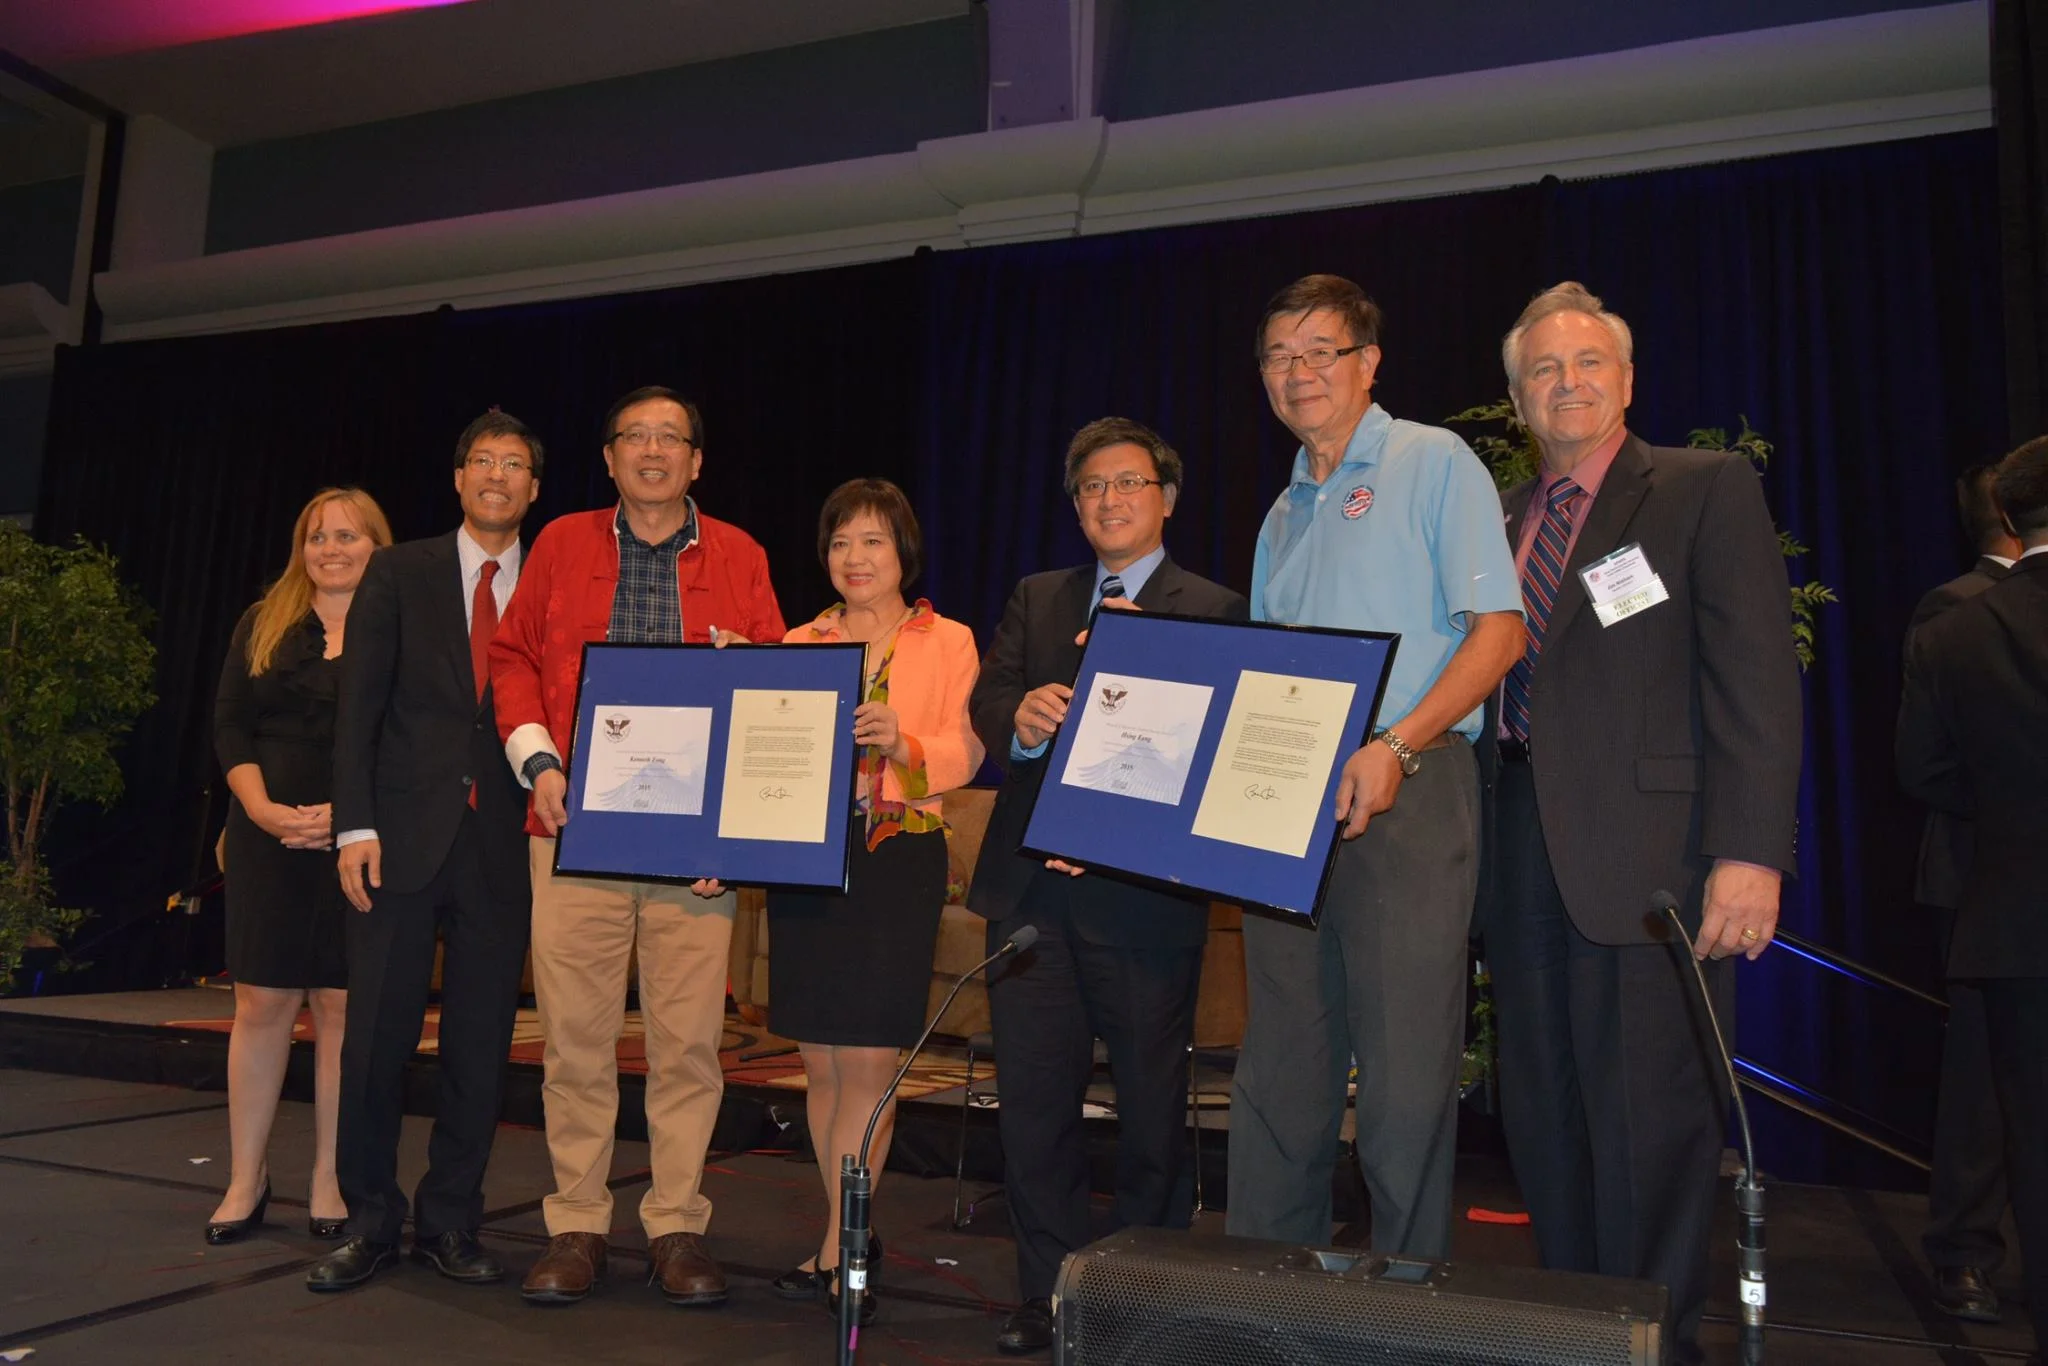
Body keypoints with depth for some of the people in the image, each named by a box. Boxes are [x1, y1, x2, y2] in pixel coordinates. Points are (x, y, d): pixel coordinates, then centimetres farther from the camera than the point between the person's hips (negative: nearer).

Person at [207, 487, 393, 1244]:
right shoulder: (263, 625, 12)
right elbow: (230, 726, 7)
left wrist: (348, 814, -15)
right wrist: (263, 809, -9)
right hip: (268, 840, 2)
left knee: (343, 1005, 1)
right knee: (261, 1003, 3)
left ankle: (330, 1183, 10)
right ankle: (246, 1181, 15)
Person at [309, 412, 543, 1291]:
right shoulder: (398, 573, 7)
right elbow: (360, 705, 2)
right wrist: (356, 825, -7)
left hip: (501, 846, 1)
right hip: (403, 835, -1)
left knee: (480, 1045, 6)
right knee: (377, 1037, 3)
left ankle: (449, 1224, 19)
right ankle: (370, 1223, 18)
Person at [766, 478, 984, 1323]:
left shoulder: (947, 642, 5)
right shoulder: (800, 643, 14)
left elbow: (966, 753, -6)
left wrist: (904, 744, -25)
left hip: (899, 859, -3)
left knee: (868, 1060, -5)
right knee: (820, 1062, 7)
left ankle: (835, 1251, 6)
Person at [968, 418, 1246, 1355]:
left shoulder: (1215, 611, 2)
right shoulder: (1034, 600, 16)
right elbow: (988, 698, 2)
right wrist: (1021, 715, -20)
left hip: (1143, 895, -3)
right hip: (1032, 884, 4)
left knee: (1151, 1103, 9)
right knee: (1033, 1098, 9)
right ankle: (1049, 1292, 25)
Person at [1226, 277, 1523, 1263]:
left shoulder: (1434, 463, 2)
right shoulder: (1284, 514, 22)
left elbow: (1499, 630, -8)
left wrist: (1394, 747, -19)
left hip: (1406, 794, -6)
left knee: (1403, 1066, -5)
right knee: (1279, 1064, 8)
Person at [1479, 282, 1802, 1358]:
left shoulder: (1708, 490, 2)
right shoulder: (1500, 518, 17)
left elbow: (1757, 677, -7)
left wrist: (1750, 851, -16)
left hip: (1647, 855, -5)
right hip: (1525, 854, 6)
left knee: (1648, 1125, -2)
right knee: (1543, 1118, 13)